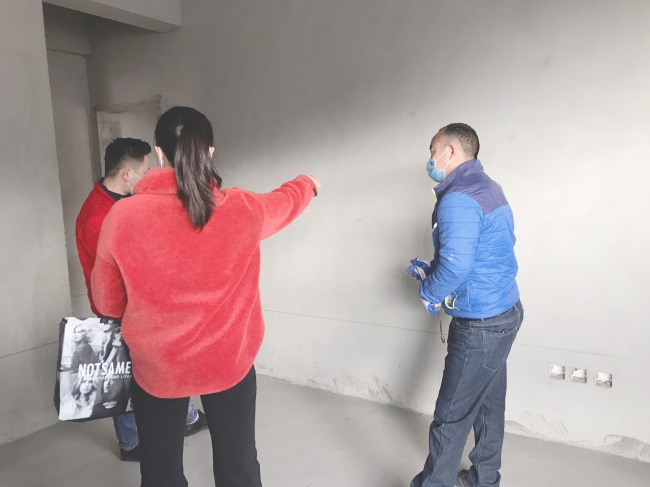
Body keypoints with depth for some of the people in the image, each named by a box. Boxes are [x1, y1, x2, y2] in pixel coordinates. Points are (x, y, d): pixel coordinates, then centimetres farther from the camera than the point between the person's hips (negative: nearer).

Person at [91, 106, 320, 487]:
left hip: (155, 368, 0)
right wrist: (308, 183, 33)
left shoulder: (122, 217, -16)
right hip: (230, 362, 1)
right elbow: (286, 201, 11)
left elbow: (108, 303, -3)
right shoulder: (244, 210, -13)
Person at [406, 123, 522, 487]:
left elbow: (455, 266, -30)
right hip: (503, 312, 10)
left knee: (452, 416, 1)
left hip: (480, 324, -10)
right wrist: (430, 271, 12)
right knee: (489, 404, 20)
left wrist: (430, 292, -10)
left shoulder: (459, 199, -21)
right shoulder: (487, 188, 12)